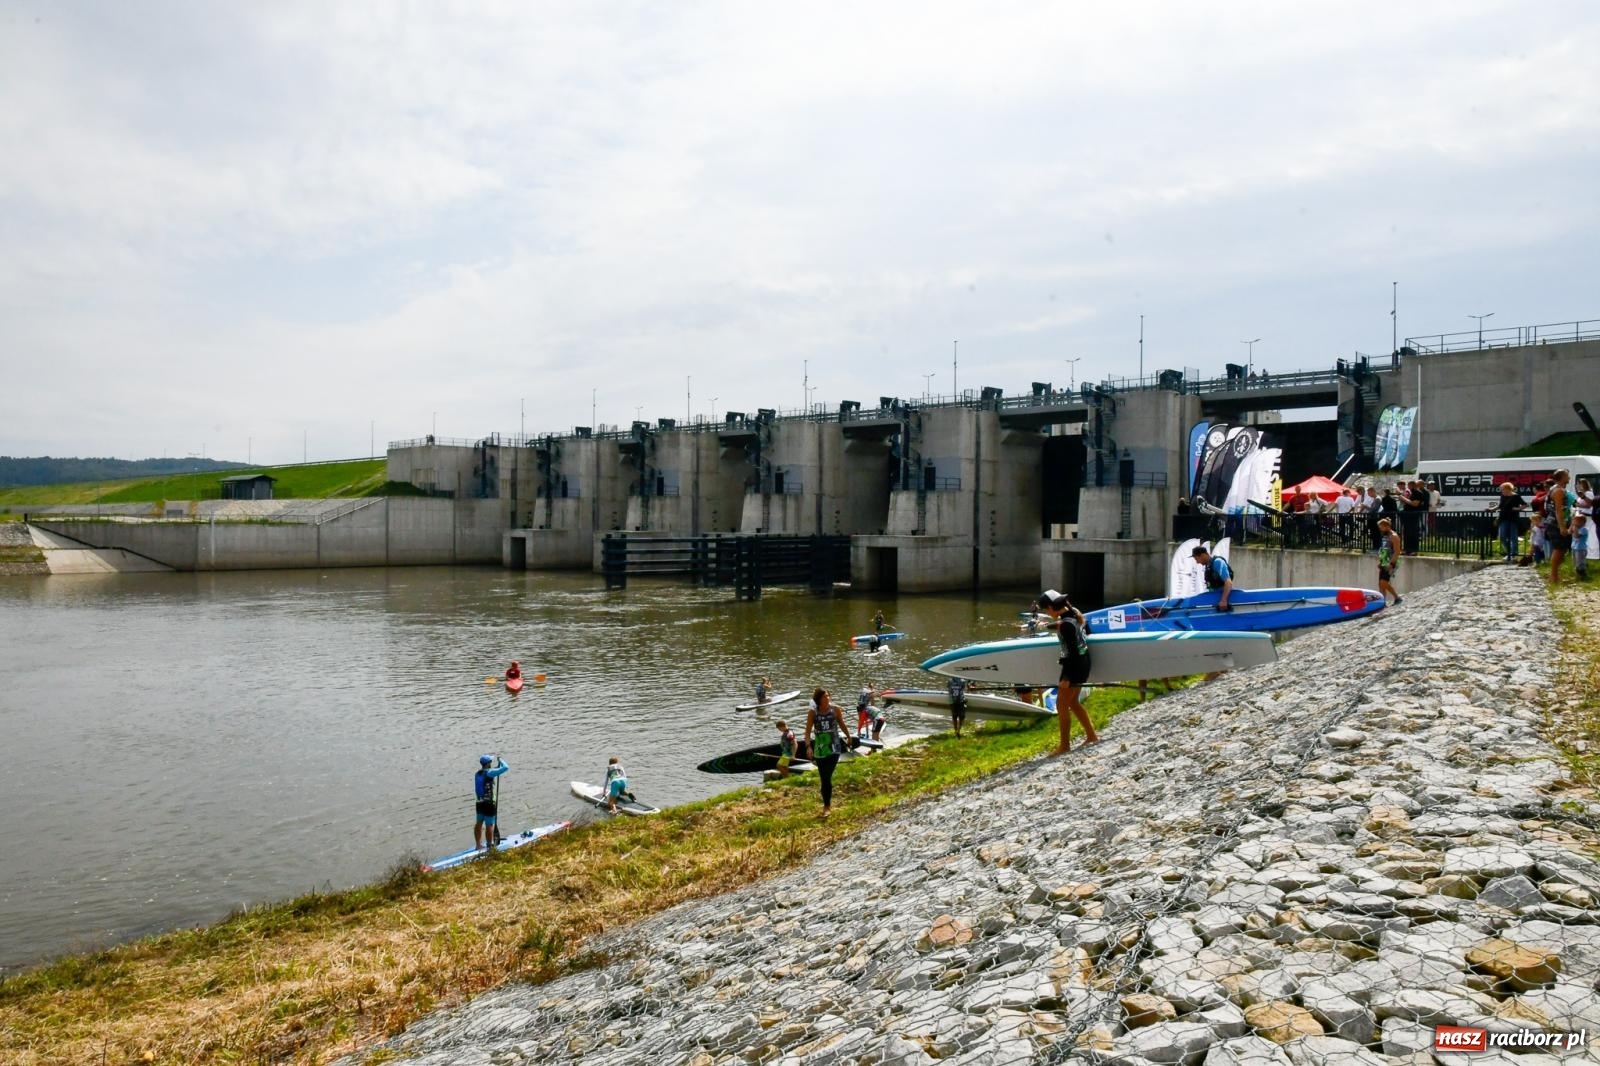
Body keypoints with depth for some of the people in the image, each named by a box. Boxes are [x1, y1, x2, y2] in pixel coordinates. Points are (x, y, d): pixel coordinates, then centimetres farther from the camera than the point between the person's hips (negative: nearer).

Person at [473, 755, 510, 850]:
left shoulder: (477, 774, 6)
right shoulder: (489, 773, -17)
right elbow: (505, 767, -19)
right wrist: (500, 760, -3)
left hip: (479, 802, 8)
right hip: (489, 804, -8)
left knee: (479, 823, 19)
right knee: (489, 825, 0)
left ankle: (478, 844, 32)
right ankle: (490, 846, 5)